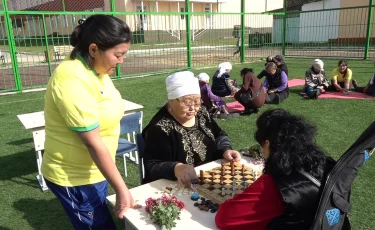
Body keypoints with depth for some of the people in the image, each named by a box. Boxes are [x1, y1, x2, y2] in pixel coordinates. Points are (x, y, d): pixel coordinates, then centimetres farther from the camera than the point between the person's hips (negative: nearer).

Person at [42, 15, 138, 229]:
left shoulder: (94, 69, 0)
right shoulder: (73, 81, -28)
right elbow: (93, 143, -28)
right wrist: (122, 190, -22)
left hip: (94, 170, 8)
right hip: (75, 177, -8)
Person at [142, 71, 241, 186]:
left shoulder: (201, 113, 5)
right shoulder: (160, 127, -16)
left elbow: (219, 135, 16)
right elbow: (151, 167, -20)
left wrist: (225, 150, -5)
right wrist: (175, 168, -38)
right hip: (177, 187, -6)